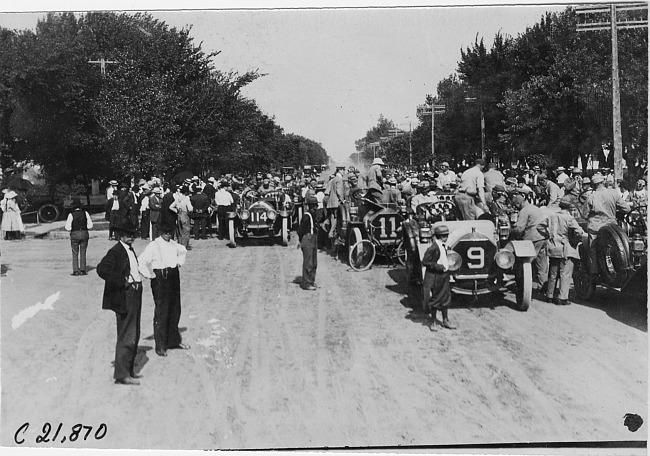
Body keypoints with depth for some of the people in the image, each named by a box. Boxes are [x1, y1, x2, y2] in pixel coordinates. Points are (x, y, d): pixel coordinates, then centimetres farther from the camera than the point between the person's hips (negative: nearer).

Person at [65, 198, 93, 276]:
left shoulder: (71, 215, -8)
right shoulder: (85, 213, -1)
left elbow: (68, 228, -9)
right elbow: (90, 226, 0)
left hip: (75, 234, -2)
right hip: (84, 234, 2)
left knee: (75, 253, 7)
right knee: (83, 253, 10)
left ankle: (75, 271, 4)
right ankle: (82, 270, 7)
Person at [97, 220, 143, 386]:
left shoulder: (130, 250, 14)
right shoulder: (116, 251, -14)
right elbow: (102, 269, -26)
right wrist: (123, 282, -22)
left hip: (134, 297, 10)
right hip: (124, 298, -10)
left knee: (134, 336, 17)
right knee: (126, 337, -5)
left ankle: (128, 370, 30)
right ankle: (121, 375, 3)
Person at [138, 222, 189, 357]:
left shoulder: (173, 244, 9)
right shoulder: (153, 245, -12)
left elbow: (183, 251, 32)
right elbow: (141, 262, -20)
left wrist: (179, 263, 19)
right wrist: (150, 275, -15)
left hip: (174, 277, 7)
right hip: (160, 279, -7)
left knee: (175, 310, 12)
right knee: (161, 312, -5)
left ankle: (174, 340, 26)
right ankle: (160, 346, 3)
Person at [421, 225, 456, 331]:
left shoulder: (443, 246, 6)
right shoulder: (433, 248, -21)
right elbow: (425, 262, -21)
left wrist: (446, 265, 5)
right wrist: (439, 267, -21)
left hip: (444, 275, 8)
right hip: (436, 277, -8)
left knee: (445, 298, 15)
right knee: (435, 299, 4)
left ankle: (445, 321, 27)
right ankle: (433, 322, 18)